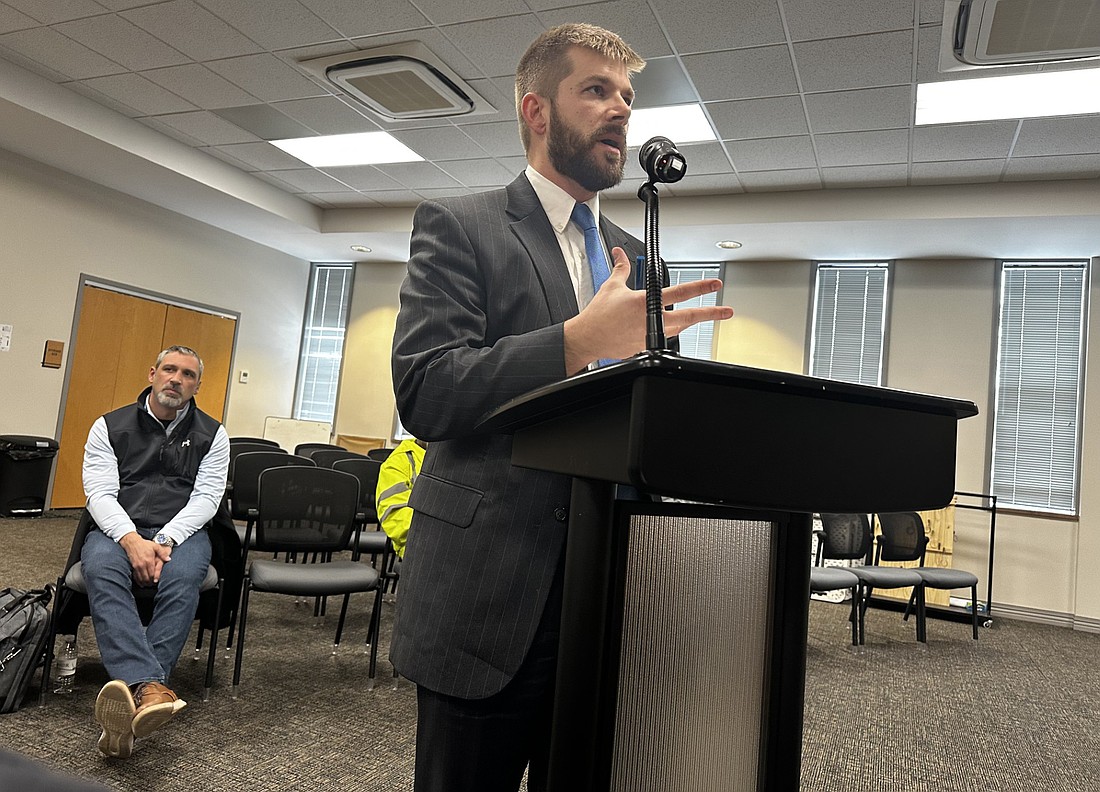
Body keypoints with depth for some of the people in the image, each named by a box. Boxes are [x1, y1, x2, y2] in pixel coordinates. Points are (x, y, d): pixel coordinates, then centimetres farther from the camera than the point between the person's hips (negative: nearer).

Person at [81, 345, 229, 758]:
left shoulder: (212, 434, 10)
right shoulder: (109, 426, 11)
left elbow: (206, 498, 1)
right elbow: (100, 493, 0)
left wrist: (165, 541, -17)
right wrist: (132, 540, -19)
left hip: (182, 531, 0)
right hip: (119, 528, 0)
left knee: (183, 579, -34)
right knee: (101, 570, -34)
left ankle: (130, 696, -39)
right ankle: (149, 685, -49)